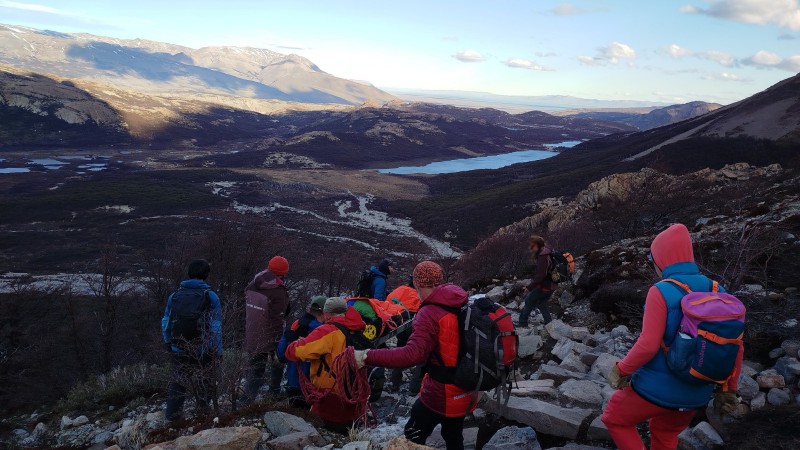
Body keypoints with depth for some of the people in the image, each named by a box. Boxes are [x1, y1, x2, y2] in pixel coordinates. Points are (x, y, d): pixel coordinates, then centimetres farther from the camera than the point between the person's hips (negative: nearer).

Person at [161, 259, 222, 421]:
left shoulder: (174, 295, 3)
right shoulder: (210, 296, -9)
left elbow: (165, 322, 8)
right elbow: (216, 326, -11)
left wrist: (169, 344, 18)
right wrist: (218, 350, -4)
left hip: (178, 349, 3)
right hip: (202, 351, -3)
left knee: (177, 381, 17)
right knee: (203, 382, 15)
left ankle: (172, 412, 16)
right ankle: (204, 410, 25)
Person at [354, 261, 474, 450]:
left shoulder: (430, 313, -26)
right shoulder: (462, 303, -2)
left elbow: (413, 354, -37)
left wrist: (368, 357, -38)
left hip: (441, 393, -7)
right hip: (466, 389, 7)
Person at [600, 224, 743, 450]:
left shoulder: (661, 292, -21)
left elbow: (648, 345, -26)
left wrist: (620, 370, -11)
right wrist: (728, 389, 11)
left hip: (658, 387, -6)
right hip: (697, 393, 6)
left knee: (615, 418, 18)